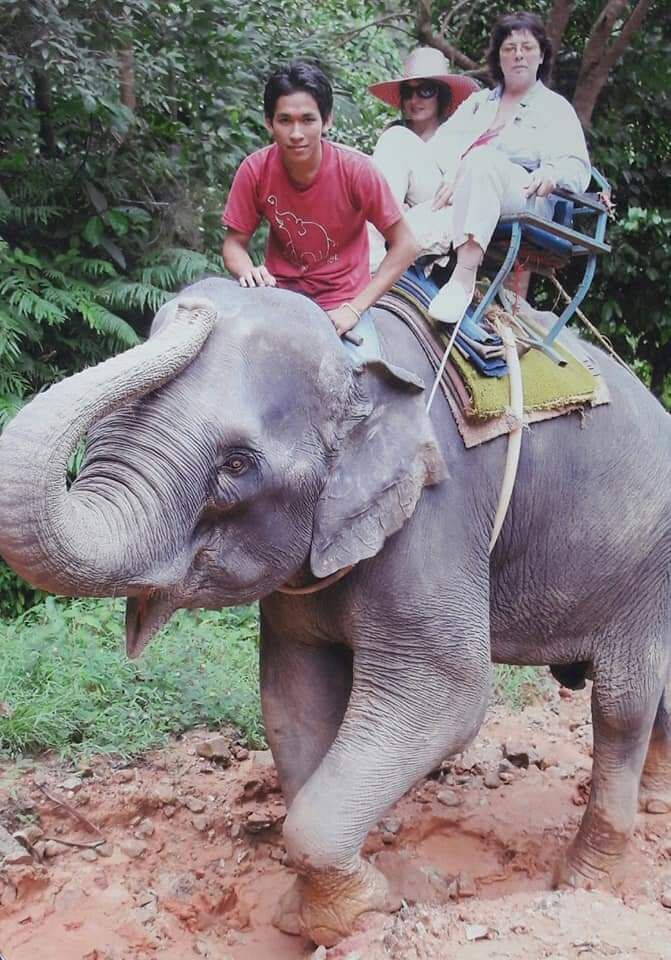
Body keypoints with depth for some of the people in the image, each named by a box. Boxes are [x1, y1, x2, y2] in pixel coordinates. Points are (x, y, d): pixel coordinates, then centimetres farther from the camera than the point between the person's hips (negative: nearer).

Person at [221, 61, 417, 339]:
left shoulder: (356, 170, -16)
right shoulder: (255, 170, -10)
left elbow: (404, 245, -10)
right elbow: (234, 244, 0)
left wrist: (354, 309, -16)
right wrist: (248, 272, -24)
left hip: (341, 302, -2)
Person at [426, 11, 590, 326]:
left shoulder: (557, 108, 20)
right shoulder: (478, 102, 31)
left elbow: (577, 168, 5)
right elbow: (444, 141, 12)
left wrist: (551, 174, -20)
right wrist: (452, 172, -12)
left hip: (523, 199, -4)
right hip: (456, 189, 4)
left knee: (482, 157, -37)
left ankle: (464, 277, -51)